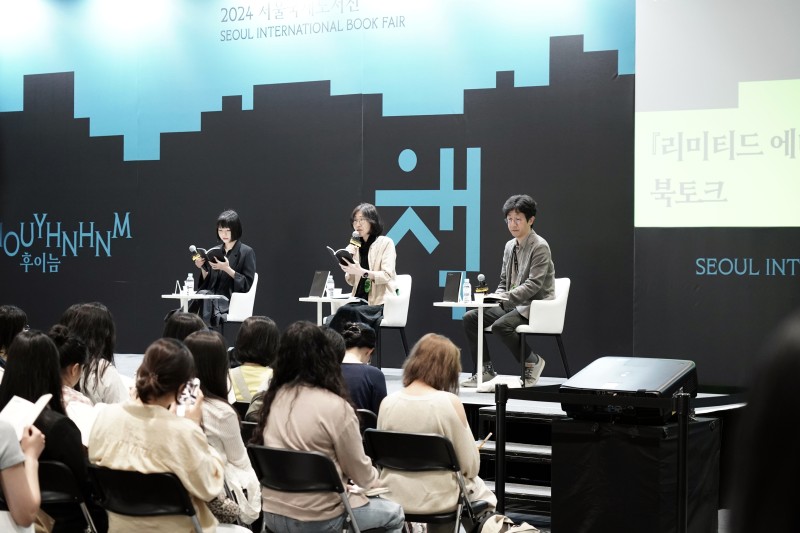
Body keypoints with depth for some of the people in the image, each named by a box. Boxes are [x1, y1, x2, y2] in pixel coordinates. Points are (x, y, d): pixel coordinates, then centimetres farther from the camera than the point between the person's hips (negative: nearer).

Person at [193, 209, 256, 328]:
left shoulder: (246, 252, 0)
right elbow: (207, 282, 17)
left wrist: (227, 269, -18)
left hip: (232, 301, -5)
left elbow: (247, 284, -7)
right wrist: (203, 268, -3)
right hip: (213, 298, 5)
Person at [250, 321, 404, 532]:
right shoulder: (335, 407, -18)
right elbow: (358, 469, -8)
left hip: (272, 514, 7)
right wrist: (373, 480, 16)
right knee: (394, 514, 19)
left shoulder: (273, 399, 1)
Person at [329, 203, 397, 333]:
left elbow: (387, 276, -12)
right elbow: (351, 281, 14)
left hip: (380, 303, -5)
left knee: (344, 312, -31)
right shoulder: (356, 245, 16)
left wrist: (362, 272, -26)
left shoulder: (385, 243, 1)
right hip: (360, 300, 5)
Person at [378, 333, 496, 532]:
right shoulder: (450, 403, -17)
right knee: (481, 493, 28)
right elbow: (470, 465, -12)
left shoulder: (388, 402, -7)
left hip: (395, 497, 4)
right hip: (436, 500, -4)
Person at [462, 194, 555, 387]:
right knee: (470, 318, -4)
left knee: (500, 325, -32)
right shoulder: (510, 246, 12)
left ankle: (533, 361, -9)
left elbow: (533, 284, -20)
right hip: (512, 305, 8)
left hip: (535, 306, -8)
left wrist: (504, 298, -27)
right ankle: (485, 370, 1)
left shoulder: (540, 246, -12)